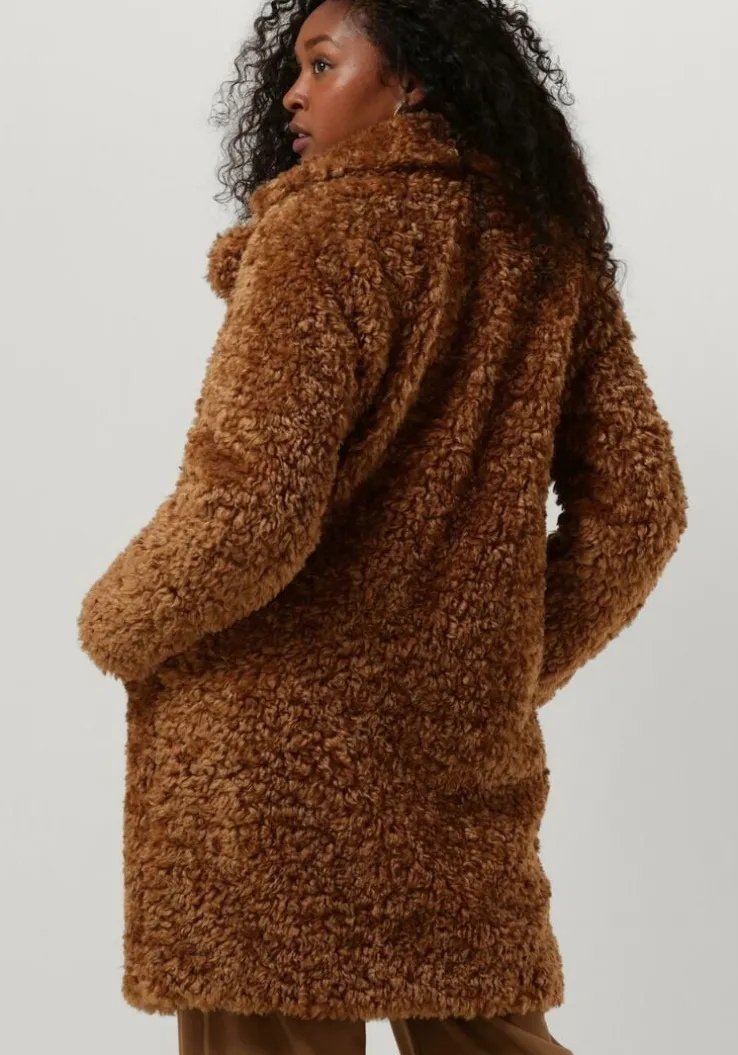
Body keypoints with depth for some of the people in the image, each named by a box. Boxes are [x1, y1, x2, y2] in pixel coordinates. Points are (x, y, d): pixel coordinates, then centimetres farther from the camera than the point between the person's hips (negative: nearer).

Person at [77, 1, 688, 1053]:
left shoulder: (326, 228, -12)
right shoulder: (551, 251, 7)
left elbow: (248, 511, -20)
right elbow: (637, 505, 8)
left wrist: (116, 629, -2)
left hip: (278, 758, -6)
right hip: (468, 763, 6)